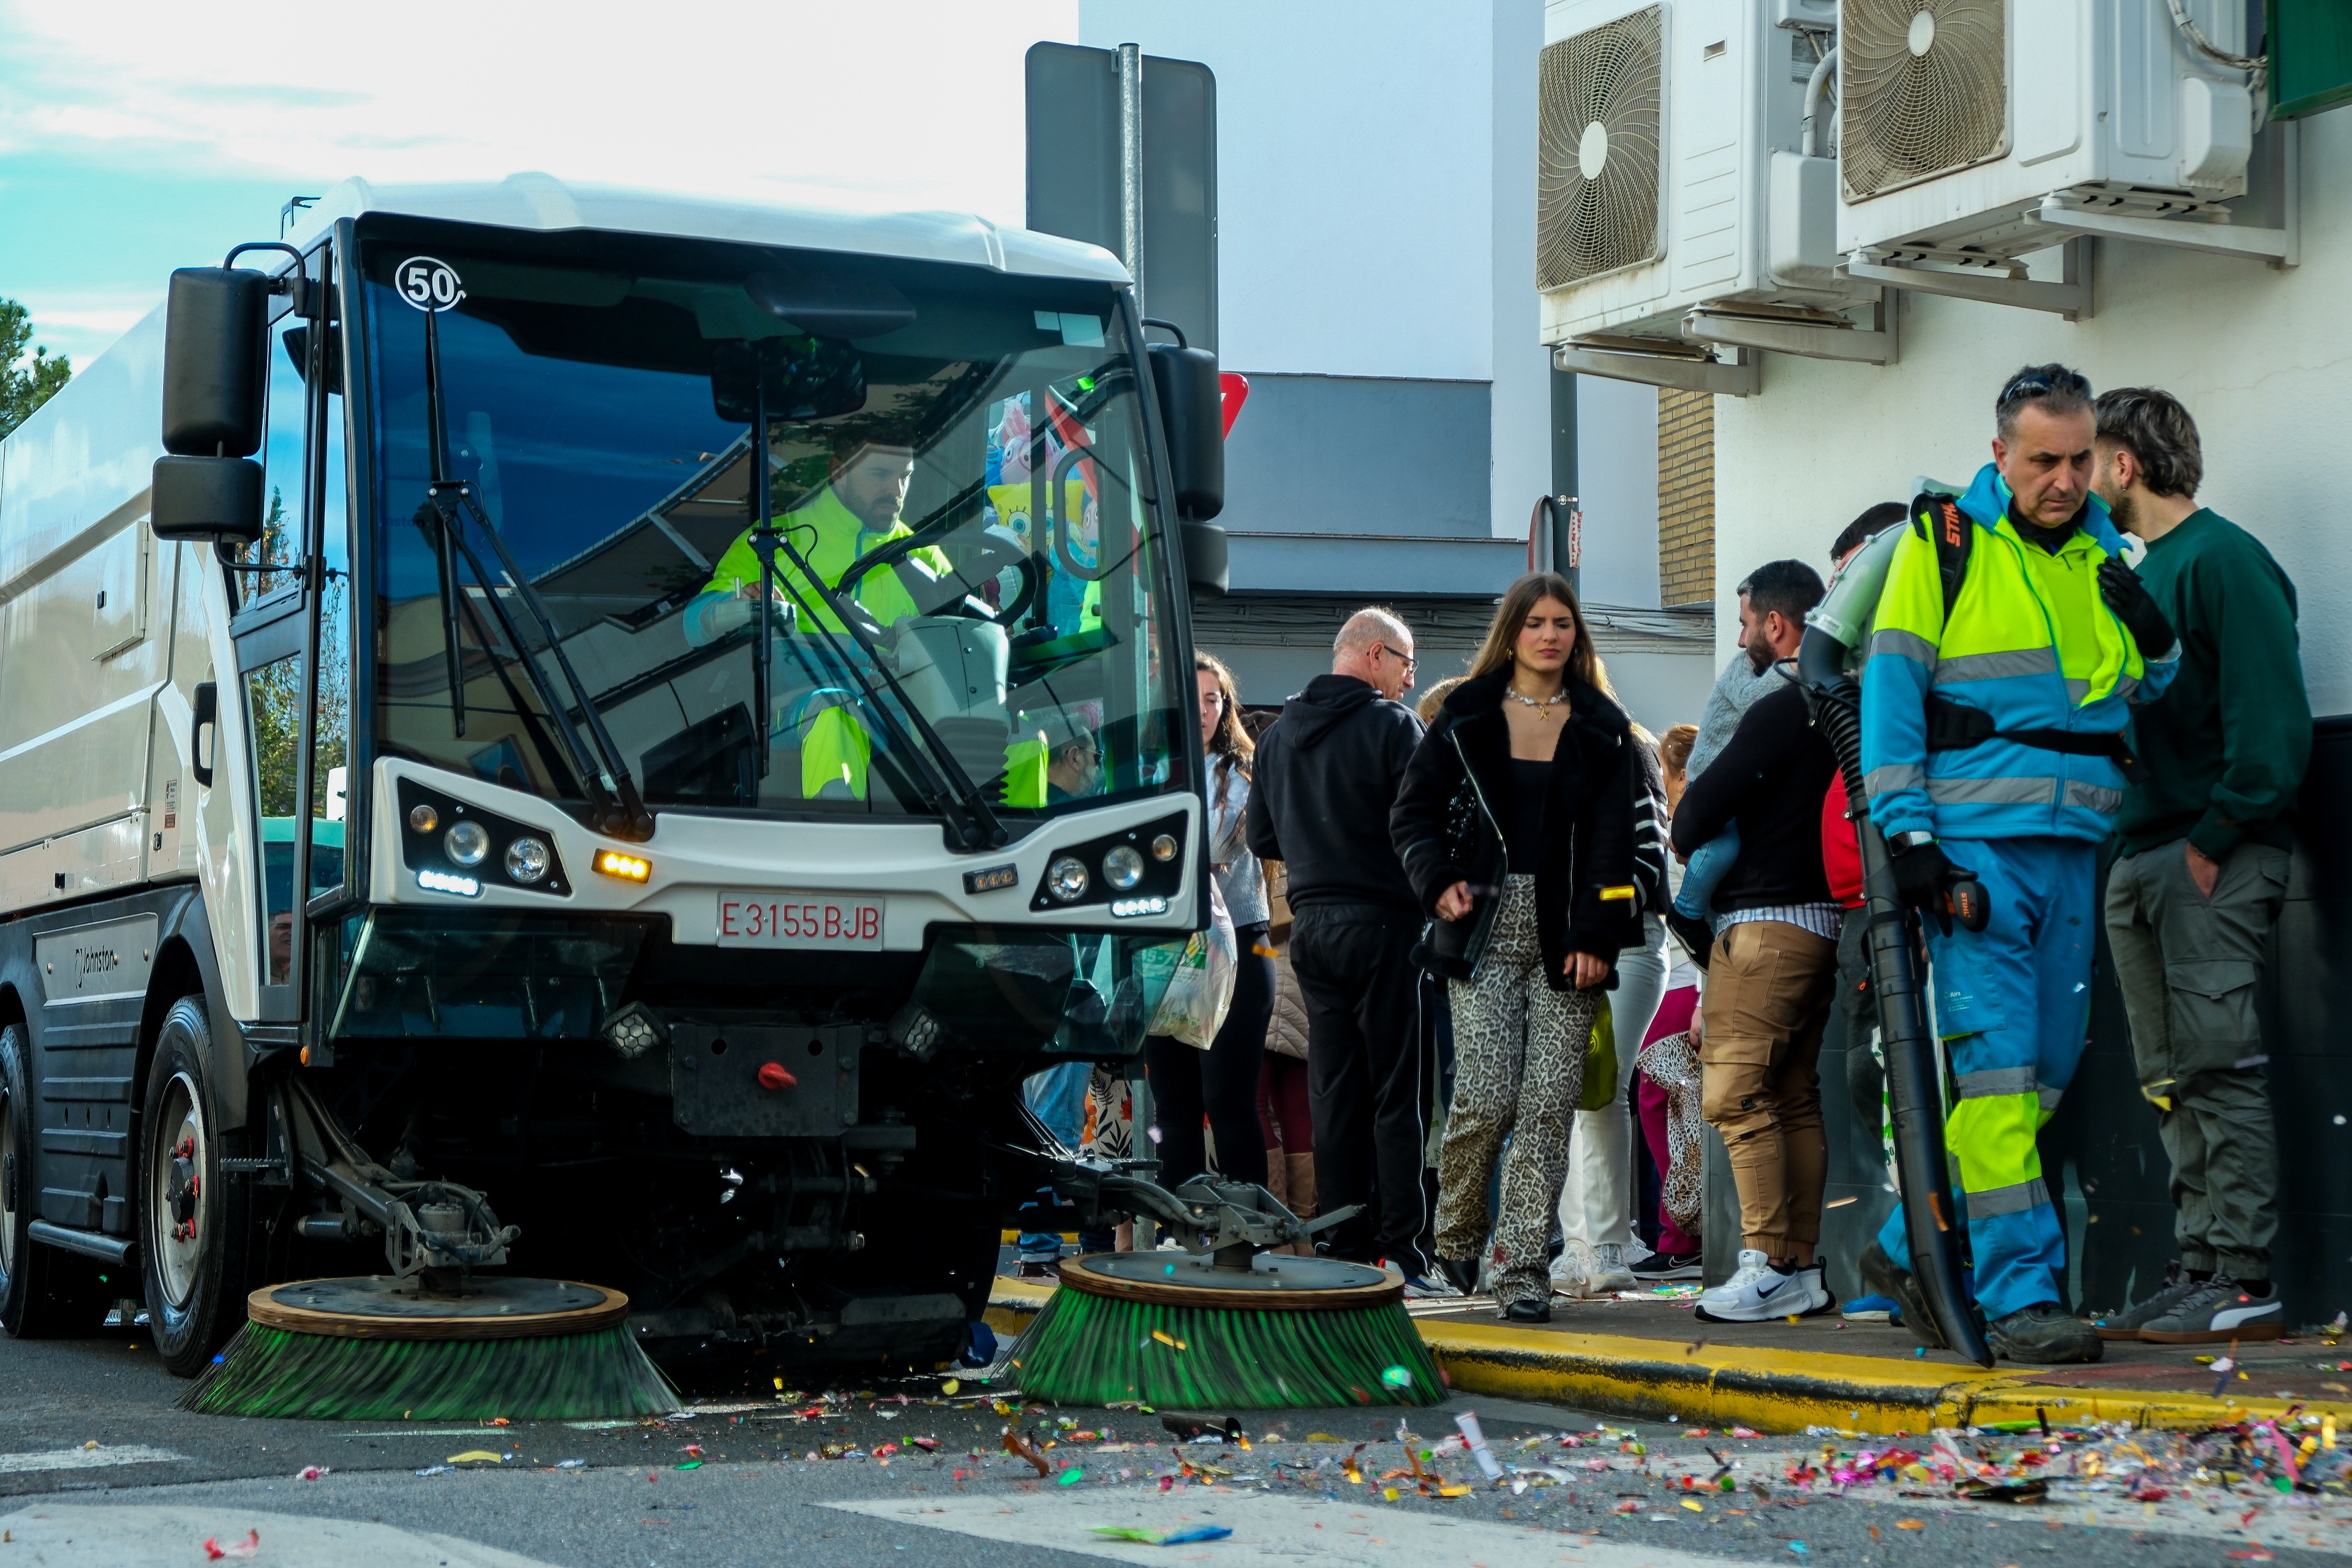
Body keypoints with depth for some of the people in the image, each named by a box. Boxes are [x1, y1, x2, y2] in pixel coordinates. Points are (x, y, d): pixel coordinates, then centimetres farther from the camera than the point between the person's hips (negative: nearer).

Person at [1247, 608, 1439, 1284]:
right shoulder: (1392, 726, -9)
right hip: (1383, 923, -6)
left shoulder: (1278, 733, 11)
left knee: (1333, 1096, 8)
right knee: (1399, 1095, -3)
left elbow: (1263, 839, 15)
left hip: (1310, 924, 6)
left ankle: (1344, 1253, 8)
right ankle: (1403, 1253, -5)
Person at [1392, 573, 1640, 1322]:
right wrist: (1439, 882, -8)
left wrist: (1596, 934, -5)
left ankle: (1522, 1267, -1)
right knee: (1487, 1097, -11)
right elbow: (1412, 812, 9)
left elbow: (1613, 839, 5)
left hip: (1565, 937, 1)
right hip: (1487, 926, -1)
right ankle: (1456, 1235, 13)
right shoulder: (1465, 717, 8)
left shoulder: (1602, 728, 10)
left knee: (1550, 1104, -5)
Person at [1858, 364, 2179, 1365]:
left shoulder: (2106, 555, 15)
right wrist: (1906, 830, -12)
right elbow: (1890, 688, -4)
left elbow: (2147, 696, 22)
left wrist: (2155, 640, -1)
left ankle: (1910, 1249, 21)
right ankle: (2019, 1294, -10)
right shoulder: (1943, 540, 0)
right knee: (1996, 1067, -10)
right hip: (1973, 843, -6)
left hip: (2073, 847, 6)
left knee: (2043, 1073, 8)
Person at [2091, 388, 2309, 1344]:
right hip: (2140, 858, 9)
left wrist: (2213, 843, -16)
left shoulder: (2223, 559, -7)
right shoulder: (2139, 572, 20)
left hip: (2213, 860, -9)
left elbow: (2271, 720, -15)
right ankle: (2202, 1267, 10)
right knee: (2172, 1080, 7)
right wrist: (2136, 849, 12)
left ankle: (2244, 1281, -9)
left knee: (2217, 1064, -10)